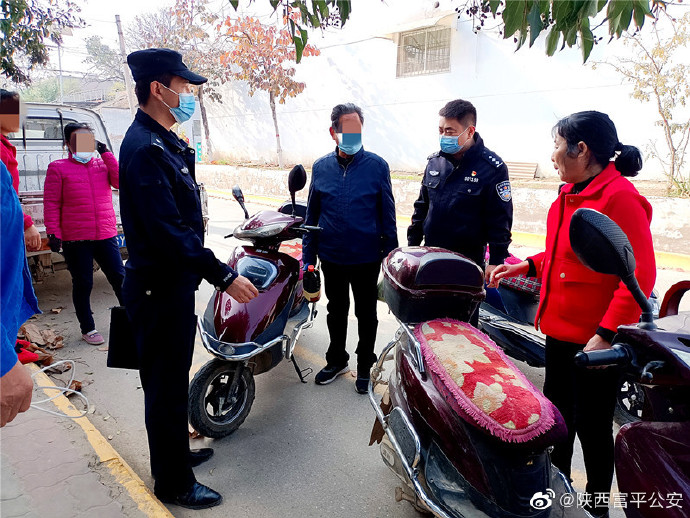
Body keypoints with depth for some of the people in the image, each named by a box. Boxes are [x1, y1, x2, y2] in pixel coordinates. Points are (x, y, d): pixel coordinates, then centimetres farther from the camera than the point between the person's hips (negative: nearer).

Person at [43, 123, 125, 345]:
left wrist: (106, 153, -5)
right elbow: (51, 204, -1)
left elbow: (121, 182, -8)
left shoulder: (103, 164, 11)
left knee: (119, 278, 6)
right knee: (83, 284, 6)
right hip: (75, 239, -2)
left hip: (106, 235, 2)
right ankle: (87, 329, 21)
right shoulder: (58, 168, 2)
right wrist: (53, 232, -8)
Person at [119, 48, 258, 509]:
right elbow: (167, 233, -28)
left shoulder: (164, 143, 13)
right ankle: (174, 484, 23)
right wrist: (224, 277, -26)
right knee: (168, 386, 5)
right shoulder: (145, 148, -21)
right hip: (160, 290, -10)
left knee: (172, 379, 23)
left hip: (172, 284, 10)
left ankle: (176, 452, 43)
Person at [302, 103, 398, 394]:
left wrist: (391, 255, -3)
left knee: (366, 314, 12)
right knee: (336, 311, 18)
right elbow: (312, 214, 8)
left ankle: (365, 366, 31)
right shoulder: (321, 167, 2)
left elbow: (387, 214, -2)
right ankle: (337, 360, 38)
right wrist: (308, 255, 7)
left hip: (366, 257, -2)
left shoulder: (377, 165, -6)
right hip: (331, 257, 3)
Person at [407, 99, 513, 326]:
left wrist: (496, 261, -11)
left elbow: (500, 220, -9)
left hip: (467, 262, -5)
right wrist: (412, 245, 14)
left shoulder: (492, 168, -11)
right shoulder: (435, 161, 6)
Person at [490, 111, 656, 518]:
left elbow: (640, 273, -23)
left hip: (596, 340, -9)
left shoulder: (620, 196, -18)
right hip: (560, 330, 9)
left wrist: (606, 334, -27)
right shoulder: (571, 194, 10)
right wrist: (526, 266, 12)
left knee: (592, 427, 8)